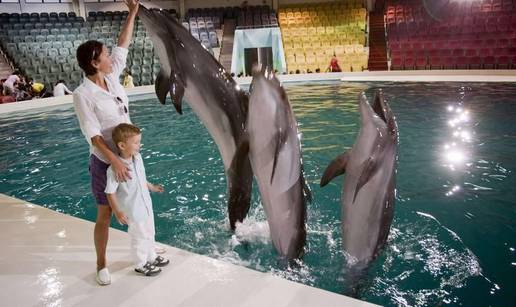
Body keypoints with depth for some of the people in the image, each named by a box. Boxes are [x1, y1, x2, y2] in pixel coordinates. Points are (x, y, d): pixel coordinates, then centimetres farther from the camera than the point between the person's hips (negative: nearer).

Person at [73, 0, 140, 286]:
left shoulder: (112, 77, -1)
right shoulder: (83, 94, -19)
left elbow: (123, 45, 7)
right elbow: (93, 135, -21)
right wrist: (115, 161, -29)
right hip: (105, 162, -6)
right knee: (105, 214, 7)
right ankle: (101, 264, 25)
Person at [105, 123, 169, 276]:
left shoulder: (137, 157, -6)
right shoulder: (115, 169, -29)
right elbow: (110, 192, -22)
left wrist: (152, 187, 23)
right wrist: (117, 212, -20)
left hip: (146, 205, 7)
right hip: (132, 211, -7)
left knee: (149, 233, 24)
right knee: (139, 238, 11)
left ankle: (151, 257, 47)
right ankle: (140, 264, 34)